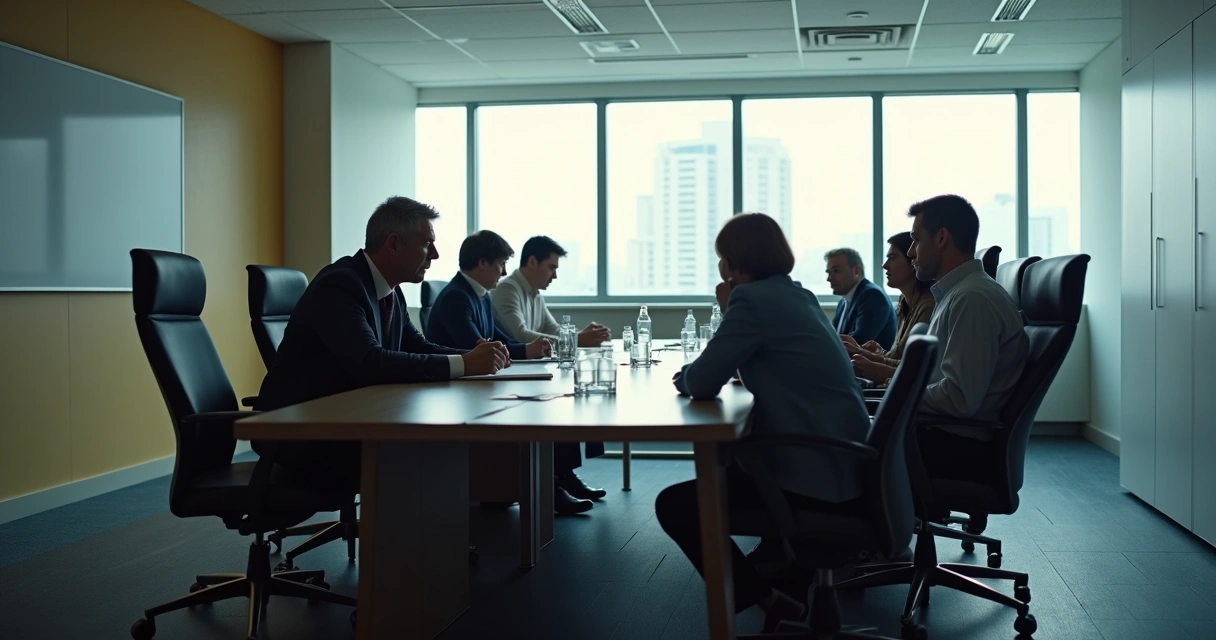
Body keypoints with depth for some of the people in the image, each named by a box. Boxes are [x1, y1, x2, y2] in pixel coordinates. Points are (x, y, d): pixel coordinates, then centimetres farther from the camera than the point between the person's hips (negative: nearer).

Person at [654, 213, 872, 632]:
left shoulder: (753, 297, -13)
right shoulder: (796, 294, 14)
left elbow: (702, 383, -15)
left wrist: (682, 377, 7)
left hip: (814, 470, -10)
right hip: (840, 460, 10)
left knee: (674, 505, -5)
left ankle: (771, 604, -1)